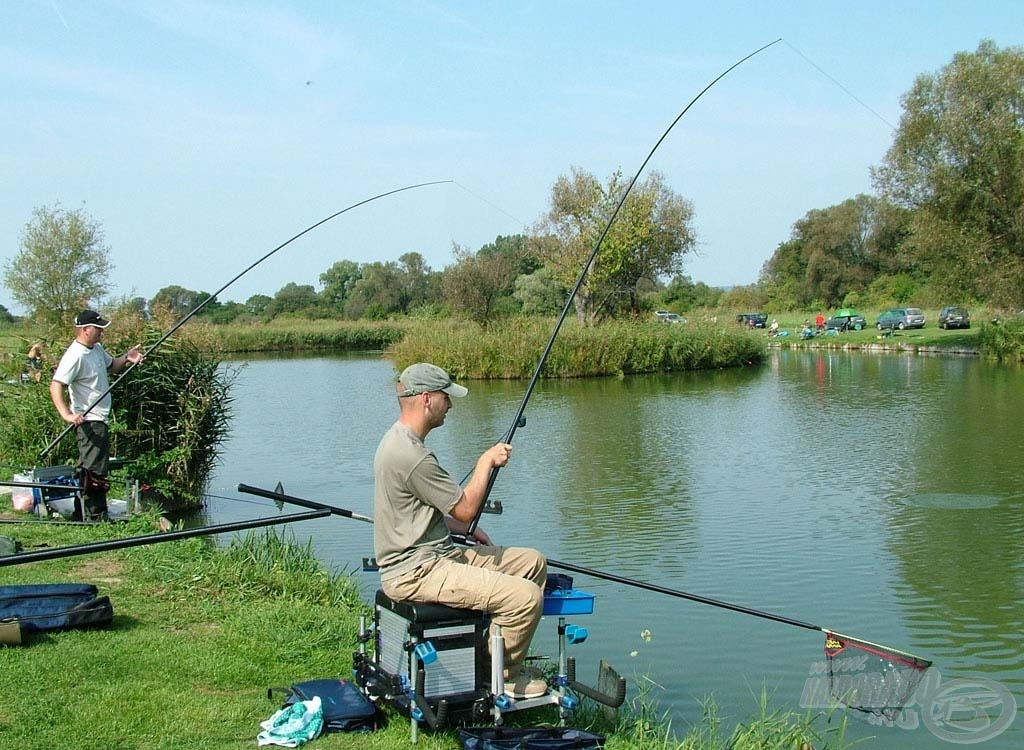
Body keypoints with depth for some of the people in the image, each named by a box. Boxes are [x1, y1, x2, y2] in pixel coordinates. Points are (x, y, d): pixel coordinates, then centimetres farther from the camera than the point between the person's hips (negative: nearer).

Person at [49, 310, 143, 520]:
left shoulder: (97, 348, 10)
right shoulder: (75, 355, -19)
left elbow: (111, 365, 28)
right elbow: (56, 386, -26)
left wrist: (126, 358, 7)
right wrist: (66, 414, -36)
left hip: (100, 419, 11)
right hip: (88, 421, -11)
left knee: (100, 469, 18)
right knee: (93, 472, -10)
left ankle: (100, 517, 28)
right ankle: (93, 518, -6)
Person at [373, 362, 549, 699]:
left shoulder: (399, 440, 11)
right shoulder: (411, 456, -23)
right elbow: (465, 508, -16)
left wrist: (464, 528, 13)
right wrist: (487, 462, -3)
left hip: (435, 553, 11)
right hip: (415, 573, -11)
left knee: (533, 562, 10)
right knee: (526, 597, -21)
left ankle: (504, 653, 19)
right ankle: (502, 675, 2)